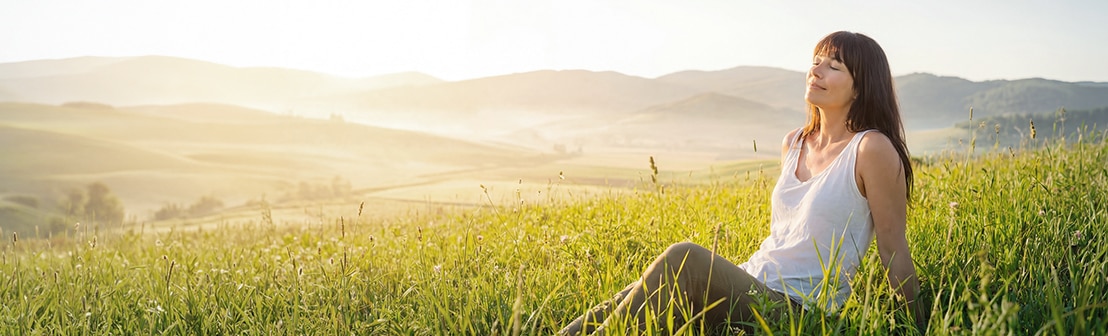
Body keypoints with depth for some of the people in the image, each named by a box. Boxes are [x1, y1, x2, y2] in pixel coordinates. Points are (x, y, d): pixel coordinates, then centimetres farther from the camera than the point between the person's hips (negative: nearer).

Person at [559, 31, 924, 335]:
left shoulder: (872, 149, -9)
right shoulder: (793, 144, 13)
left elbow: (893, 248, -5)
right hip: (750, 287, 7)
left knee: (685, 257, -30)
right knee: (629, 305, -17)